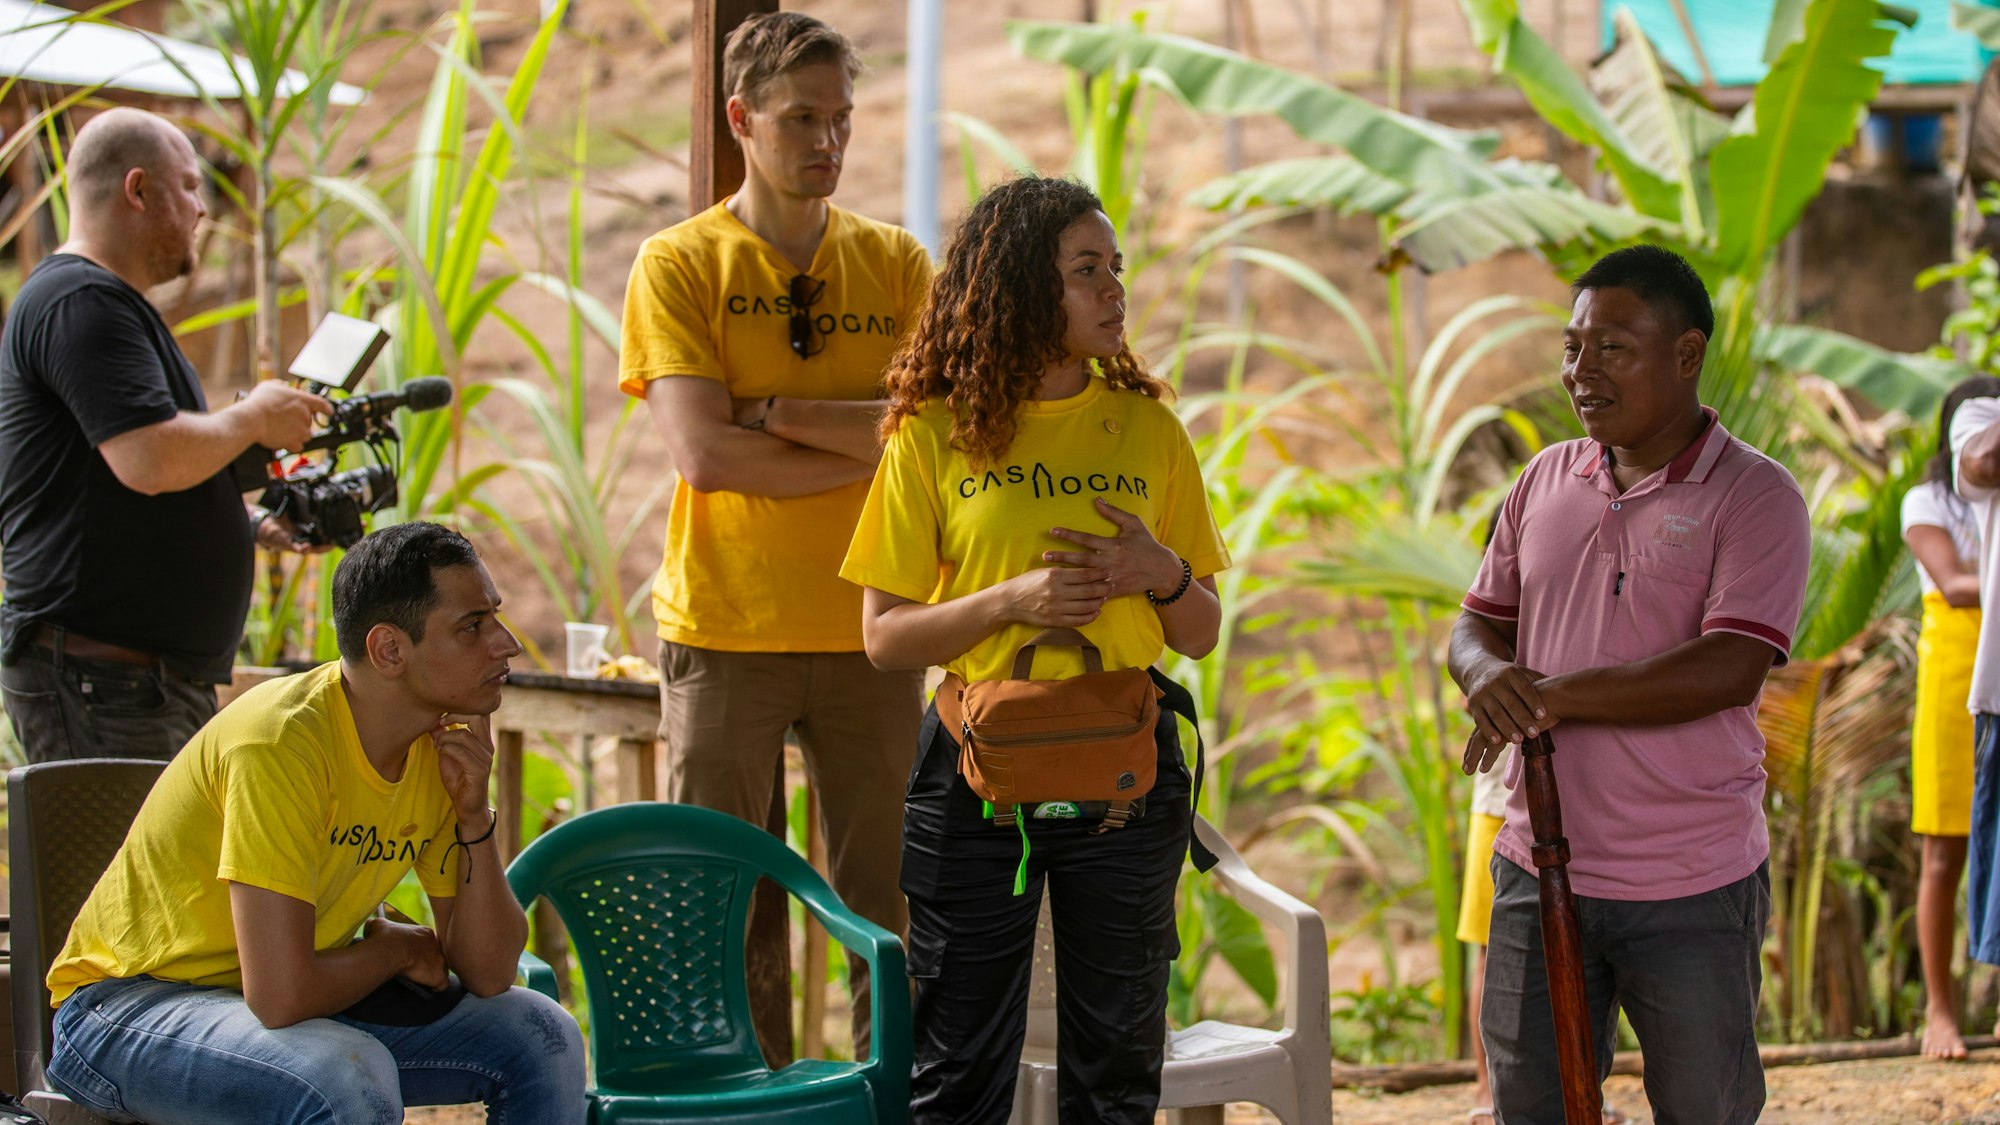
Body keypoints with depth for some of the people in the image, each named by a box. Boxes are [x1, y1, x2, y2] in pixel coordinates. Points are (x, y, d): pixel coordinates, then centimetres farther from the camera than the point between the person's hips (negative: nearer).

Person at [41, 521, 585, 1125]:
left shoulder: (444, 746, -3)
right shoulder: (282, 742, -27)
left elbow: (488, 975, -2)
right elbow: (281, 995, -32)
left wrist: (474, 819, -15)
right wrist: (394, 947, -12)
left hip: (295, 1003, 8)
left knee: (541, 1034, -3)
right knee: (349, 1075, -35)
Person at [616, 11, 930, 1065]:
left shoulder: (895, 264, 9)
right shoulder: (679, 265, 0)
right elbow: (703, 454, -11)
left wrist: (777, 409, -10)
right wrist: (868, 447, -7)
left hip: (868, 630, 2)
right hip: (724, 631, -2)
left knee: (888, 903, 3)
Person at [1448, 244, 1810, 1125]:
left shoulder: (1754, 494, -9)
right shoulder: (1547, 479, 9)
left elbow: (1730, 667, -20)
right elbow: (1477, 622, 13)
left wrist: (1552, 698, -21)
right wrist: (1491, 674, -12)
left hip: (1691, 887, -5)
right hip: (1540, 869, 5)